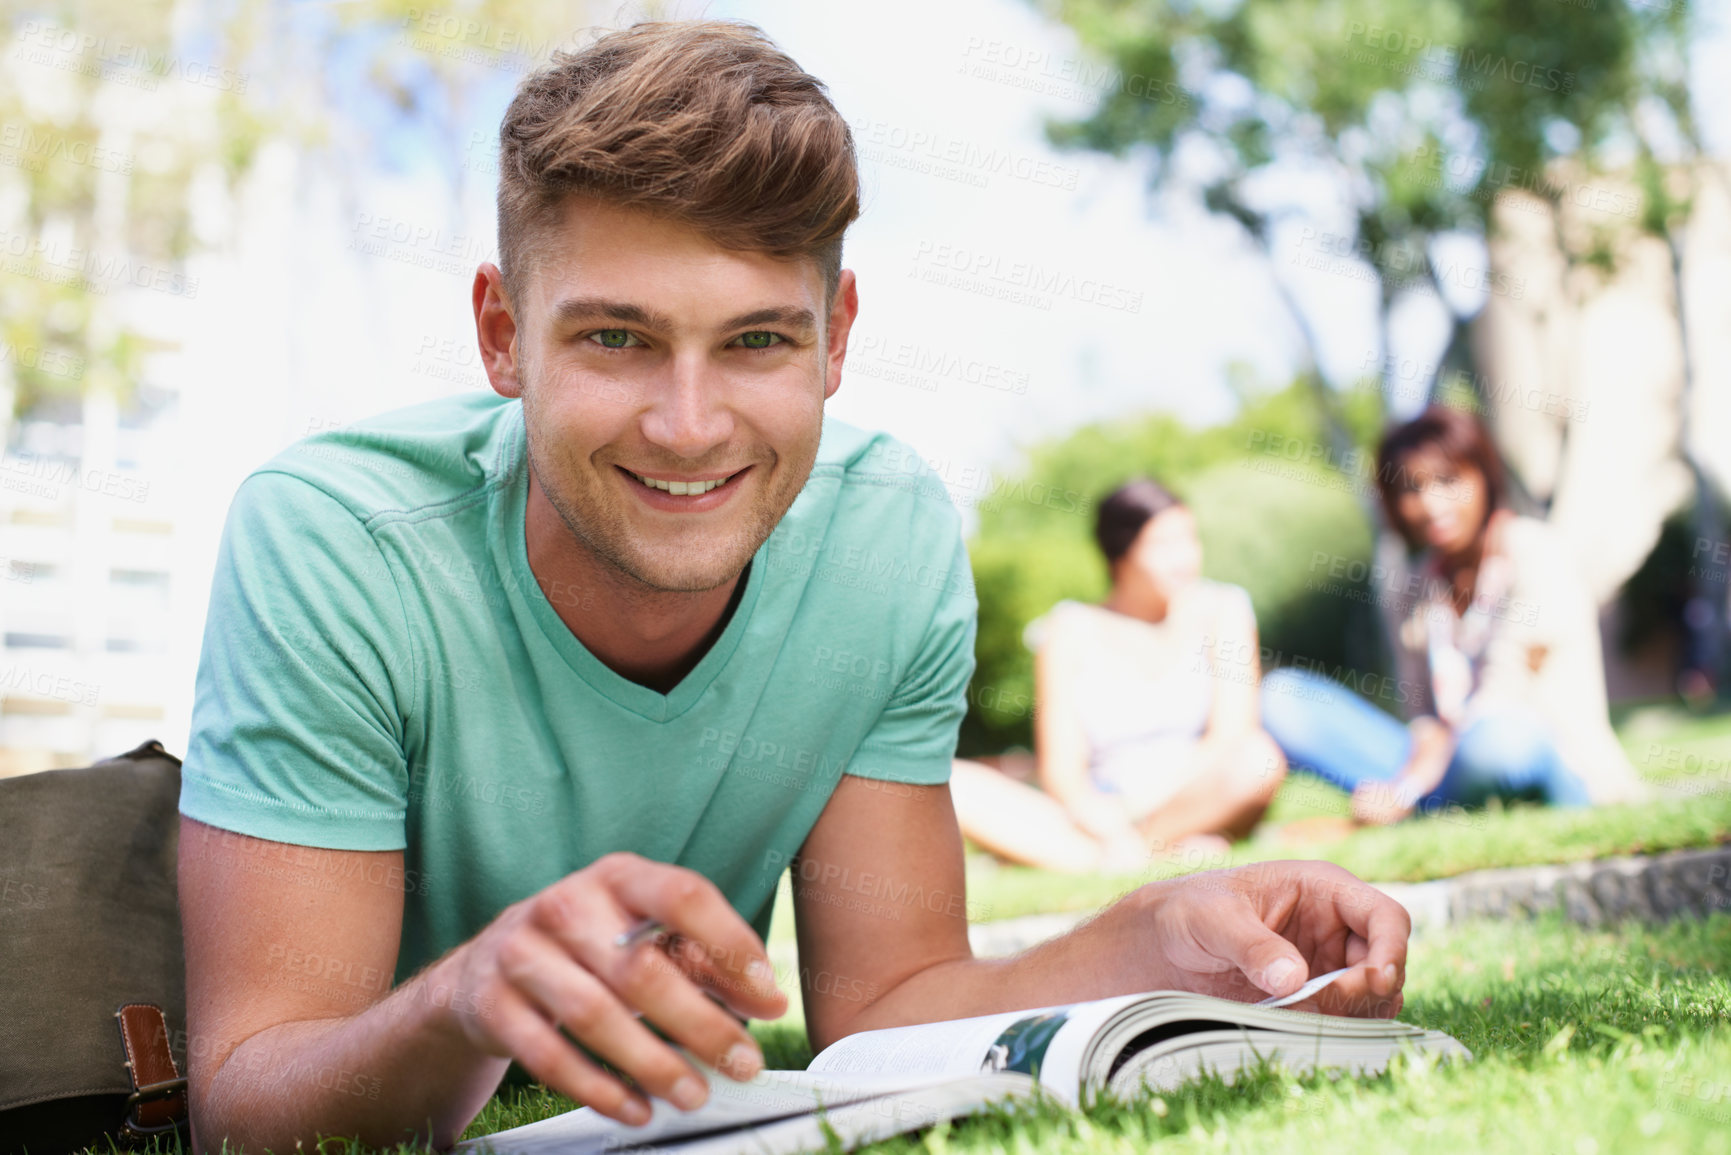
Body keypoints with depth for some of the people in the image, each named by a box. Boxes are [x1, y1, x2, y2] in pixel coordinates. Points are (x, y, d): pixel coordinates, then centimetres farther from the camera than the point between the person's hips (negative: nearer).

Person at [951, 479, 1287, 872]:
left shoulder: (1221, 609, 3)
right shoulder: (1071, 632, 2)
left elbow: (1233, 734, -8)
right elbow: (1061, 770, -3)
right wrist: (1113, 834, -25)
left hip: (1203, 807, 0)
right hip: (1103, 819, 1)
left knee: (1258, 755, -33)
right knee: (949, 782, -22)